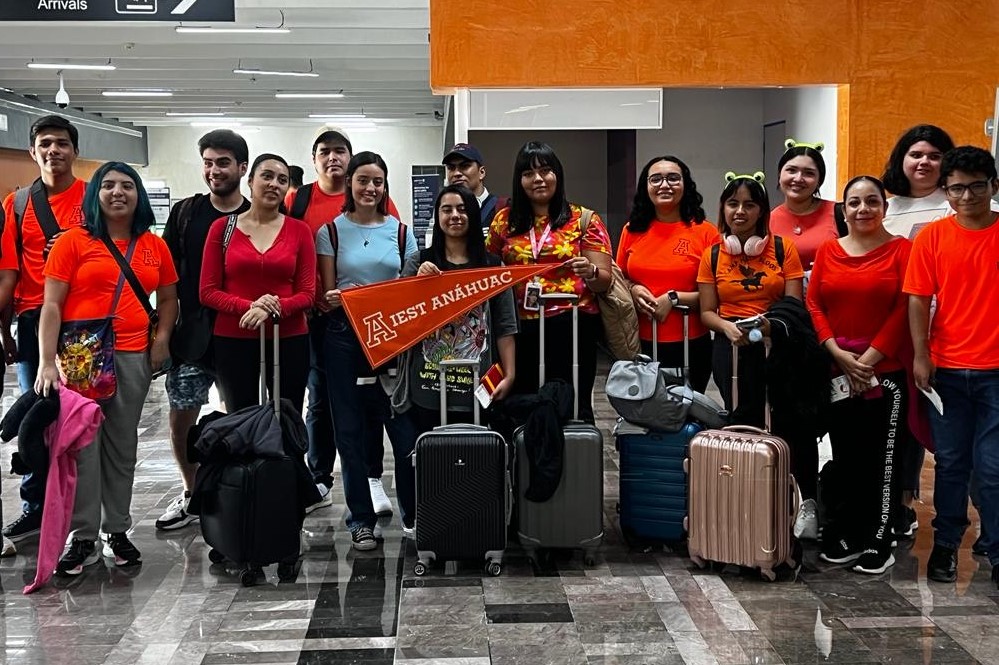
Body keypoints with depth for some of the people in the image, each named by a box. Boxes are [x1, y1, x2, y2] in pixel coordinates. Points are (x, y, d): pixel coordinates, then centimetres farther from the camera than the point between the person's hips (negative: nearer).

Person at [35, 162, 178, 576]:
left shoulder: (155, 247, 9)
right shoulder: (73, 242, -1)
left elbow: (168, 298, 20)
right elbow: (51, 305, -4)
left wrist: (162, 337, 2)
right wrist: (47, 363, -12)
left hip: (133, 357, 3)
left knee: (122, 447, 9)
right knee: (81, 445, -3)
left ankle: (117, 531, 19)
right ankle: (82, 537, 6)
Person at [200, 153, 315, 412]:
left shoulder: (299, 230, 3)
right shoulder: (222, 227, 3)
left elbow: (308, 293, 1)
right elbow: (208, 292, 1)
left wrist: (274, 309, -17)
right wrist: (249, 307, -15)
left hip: (289, 340, 0)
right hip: (233, 341, 0)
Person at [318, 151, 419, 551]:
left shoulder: (400, 232, 9)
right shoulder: (332, 232, 4)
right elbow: (326, 292, 2)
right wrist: (331, 299, -19)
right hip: (345, 336, -1)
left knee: (405, 425, -6)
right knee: (351, 429, 3)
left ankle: (413, 516, 9)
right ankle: (360, 520, 14)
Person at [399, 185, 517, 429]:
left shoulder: (492, 266, 7)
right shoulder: (418, 263, 8)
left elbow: (505, 327, 5)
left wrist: (509, 375, -4)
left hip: (477, 386, 0)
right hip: (428, 385, 0)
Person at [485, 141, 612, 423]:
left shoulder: (584, 220, 4)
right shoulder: (505, 220, 11)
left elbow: (605, 280, 0)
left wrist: (590, 272, -20)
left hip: (571, 326, -2)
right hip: (520, 329, 3)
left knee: (574, 407, -4)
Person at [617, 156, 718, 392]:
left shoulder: (705, 232, -3)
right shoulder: (633, 231, 6)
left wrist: (674, 298, -14)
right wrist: (633, 290, -4)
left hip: (690, 346, -2)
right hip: (640, 344, 2)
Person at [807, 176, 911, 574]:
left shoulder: (901, 250, -1)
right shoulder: (828, 251, 10)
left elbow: (904, 310, -8)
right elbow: (813, 304, 4)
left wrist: (869, 359, -14)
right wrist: (838, 353, -9)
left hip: (885, 372, -3)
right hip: (837, 372, 4)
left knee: (881, 459, 1)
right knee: (844, 456, 10)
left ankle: (878, 542, 11)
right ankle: (845, 535, 21)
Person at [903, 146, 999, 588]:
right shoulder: (932, 237, 1)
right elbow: (918, 300, 0)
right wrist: (920, 356, -6)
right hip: (946, 369, 1)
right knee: (950, 462, 12)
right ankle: (945, 545, 25)